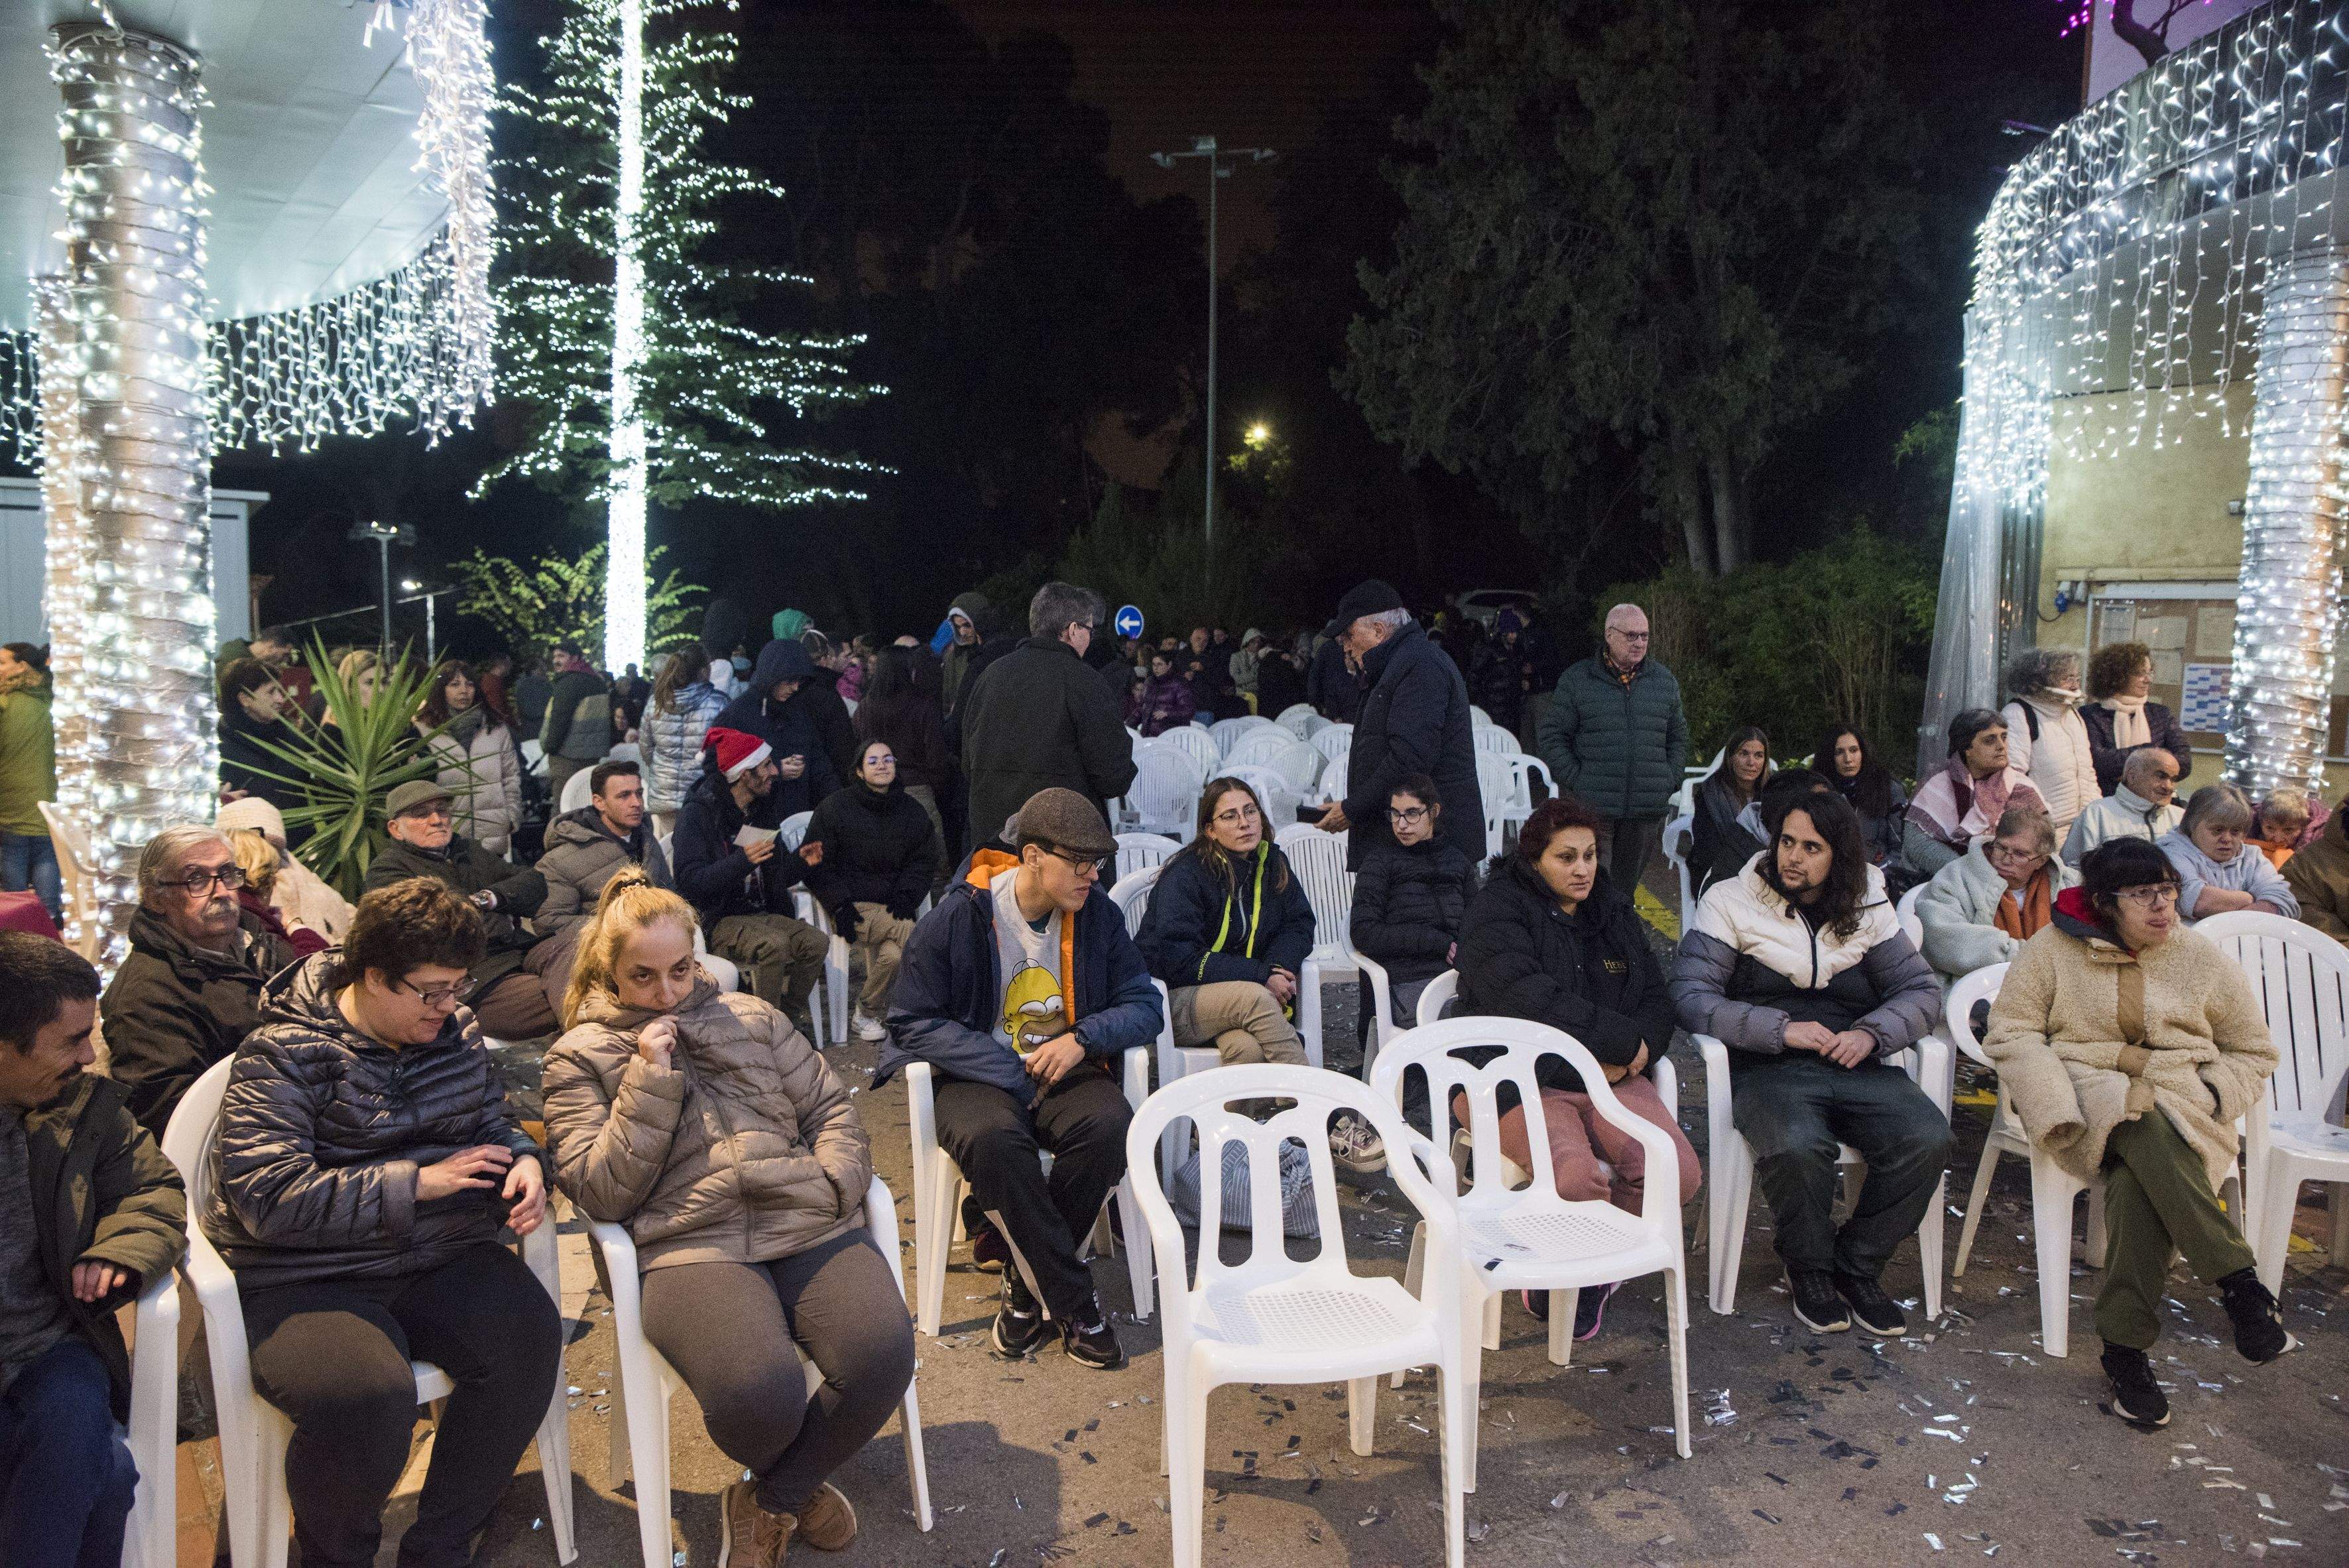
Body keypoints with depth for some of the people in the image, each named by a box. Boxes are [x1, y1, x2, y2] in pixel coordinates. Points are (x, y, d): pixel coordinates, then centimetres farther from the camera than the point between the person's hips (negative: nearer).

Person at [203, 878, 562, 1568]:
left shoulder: (452, 1035, 8)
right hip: (304, 1277, -5)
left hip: (440, 1261, 5)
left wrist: (523, 1163, -4)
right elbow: (268, 1198, -19)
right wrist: (420, 1181, -20)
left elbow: (496, 1122, 21)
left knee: (528, 1335, -25)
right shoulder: (283, 1053, -9)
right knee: (368, 1396, -34)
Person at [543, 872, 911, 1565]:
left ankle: (769, 1500, 5)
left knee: (883, 1358, -26)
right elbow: (601, 1194, 1)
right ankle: (798, 1484, 10)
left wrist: (830, 1185, 0)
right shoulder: (579, 1059, 13)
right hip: (691, 1247, -3)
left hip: (809, 1227, 3)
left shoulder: (751, 1017, 21)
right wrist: (652, 1079, -4)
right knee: (760, 1392, -33)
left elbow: (832, 1110, 20)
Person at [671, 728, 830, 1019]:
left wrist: (800, 861, 2)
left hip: (762, 915, 7)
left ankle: (788, 1018, -5)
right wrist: (743, 861, -29)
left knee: (816, 941, -19)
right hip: (717, 921, -7)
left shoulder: (760, 811, 16)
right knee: (775, 944, -33)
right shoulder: (697, 814, -9)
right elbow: (690, 881, -19)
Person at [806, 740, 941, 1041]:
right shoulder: (835, 808, 2)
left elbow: (924, 861, 16)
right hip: (854, 907, -3)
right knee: (911, 931, -30)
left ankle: (868, 1014, -2)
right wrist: (839, 904, -9)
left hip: (892, 905, 3)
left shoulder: (912, 811, 13)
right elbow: (818, 863, 3)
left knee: (894, 954, -30)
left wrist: (906, 895, -3)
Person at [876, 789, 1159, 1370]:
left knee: (1112, 1125, -31)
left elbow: (1145, 1006, 6)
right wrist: (1009, 1071, -15)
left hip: (1067, 1070, 3)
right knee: (992, 1139, -37)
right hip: (981, 1076, -2)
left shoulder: (1099, 914, 1)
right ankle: (1074, 1301, -21)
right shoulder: (957, 917, -9)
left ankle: (1028, 1284, -12)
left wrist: (1084, 1037, -15)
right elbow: (913, 1022, -7)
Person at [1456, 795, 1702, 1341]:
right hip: (1519, 1079, -6)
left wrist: (1632, 1054, -8)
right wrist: (1623, 1039, -15)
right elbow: (1527, 999, -19)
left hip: (1607, 1075, 6)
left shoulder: (1613, 910, 19)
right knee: (1579, 1177, -33)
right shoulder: (1498, 910, -3)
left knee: (1679, 1172, -20)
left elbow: (1655, 998, 15)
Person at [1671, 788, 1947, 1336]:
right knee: (1795, 1146, -35)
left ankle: (1858, 1265, 0)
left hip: (1855, 1066, 4)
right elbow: (1691, 997, -7)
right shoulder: (1730, 903, 2)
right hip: (1768, 1069, -4)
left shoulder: (1867, 910, 14)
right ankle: (1809, 1269, -3)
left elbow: (1923, 991, 12)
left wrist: (1871, 1033, -9)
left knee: (1928, 1138, -24)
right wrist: (1780, 1029, -17)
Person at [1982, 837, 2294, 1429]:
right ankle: (2240, 1282, -34)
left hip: (2180, 1104, 1)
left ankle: (2125, 1348, -28)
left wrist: (2208, 1098, -4)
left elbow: (2253, 1050, 17)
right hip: (2084, 1090, -1)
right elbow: (2011, 1033, -1)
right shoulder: (2054, 949, 3)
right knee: (2137, 1123, -39)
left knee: (2137, 1181, -35)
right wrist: (2062, 1105, -16)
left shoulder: (2201, 957, 9)